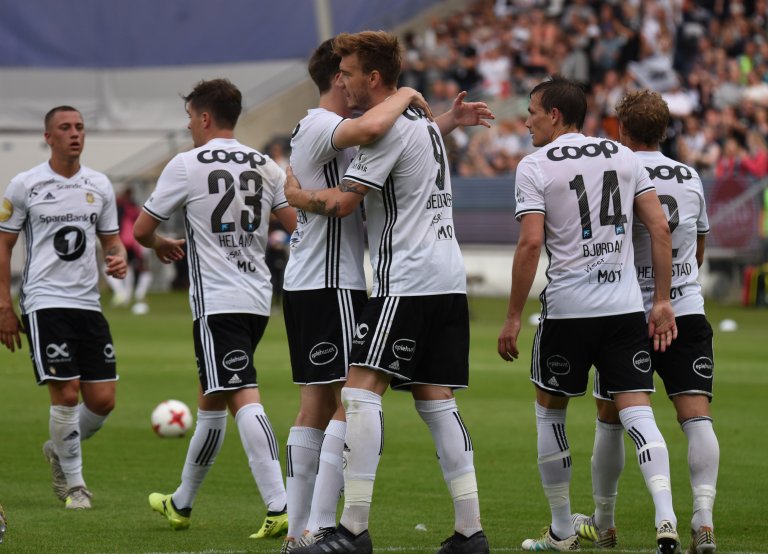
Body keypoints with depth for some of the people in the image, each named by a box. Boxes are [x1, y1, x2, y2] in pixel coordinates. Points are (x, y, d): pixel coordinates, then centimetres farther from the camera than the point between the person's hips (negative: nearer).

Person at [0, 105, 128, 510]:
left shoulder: (99, 185, 10)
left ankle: (59, 451, 27)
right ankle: (73, 484, 4)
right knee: (66, 394, -12)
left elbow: (111, 238, 19)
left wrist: (119, 259, -6)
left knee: (103, 400, -1)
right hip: (44, 303, -4)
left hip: (88, 302, 4)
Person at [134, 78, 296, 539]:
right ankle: (182, 503, 26)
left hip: (217, 302, -7)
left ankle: (280, 507, -27)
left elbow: (141, 230, 2)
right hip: (258, 298, 7)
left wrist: (161, 244, 24)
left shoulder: (187, 165, -5)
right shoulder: (266, 167, 10)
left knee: (244, 398, -14)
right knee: (211, 400, 16)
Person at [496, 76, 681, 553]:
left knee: (550, 409, 15)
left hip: (568, 308, -3)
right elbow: (660, 229, 6)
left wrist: (513, 317, -6)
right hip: (627, 305, 3)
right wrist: (662, 301, 10)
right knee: (638, 412, -1)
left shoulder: (535, 167, -3)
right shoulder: (623, 156, 11)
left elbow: (531, 244, -11)